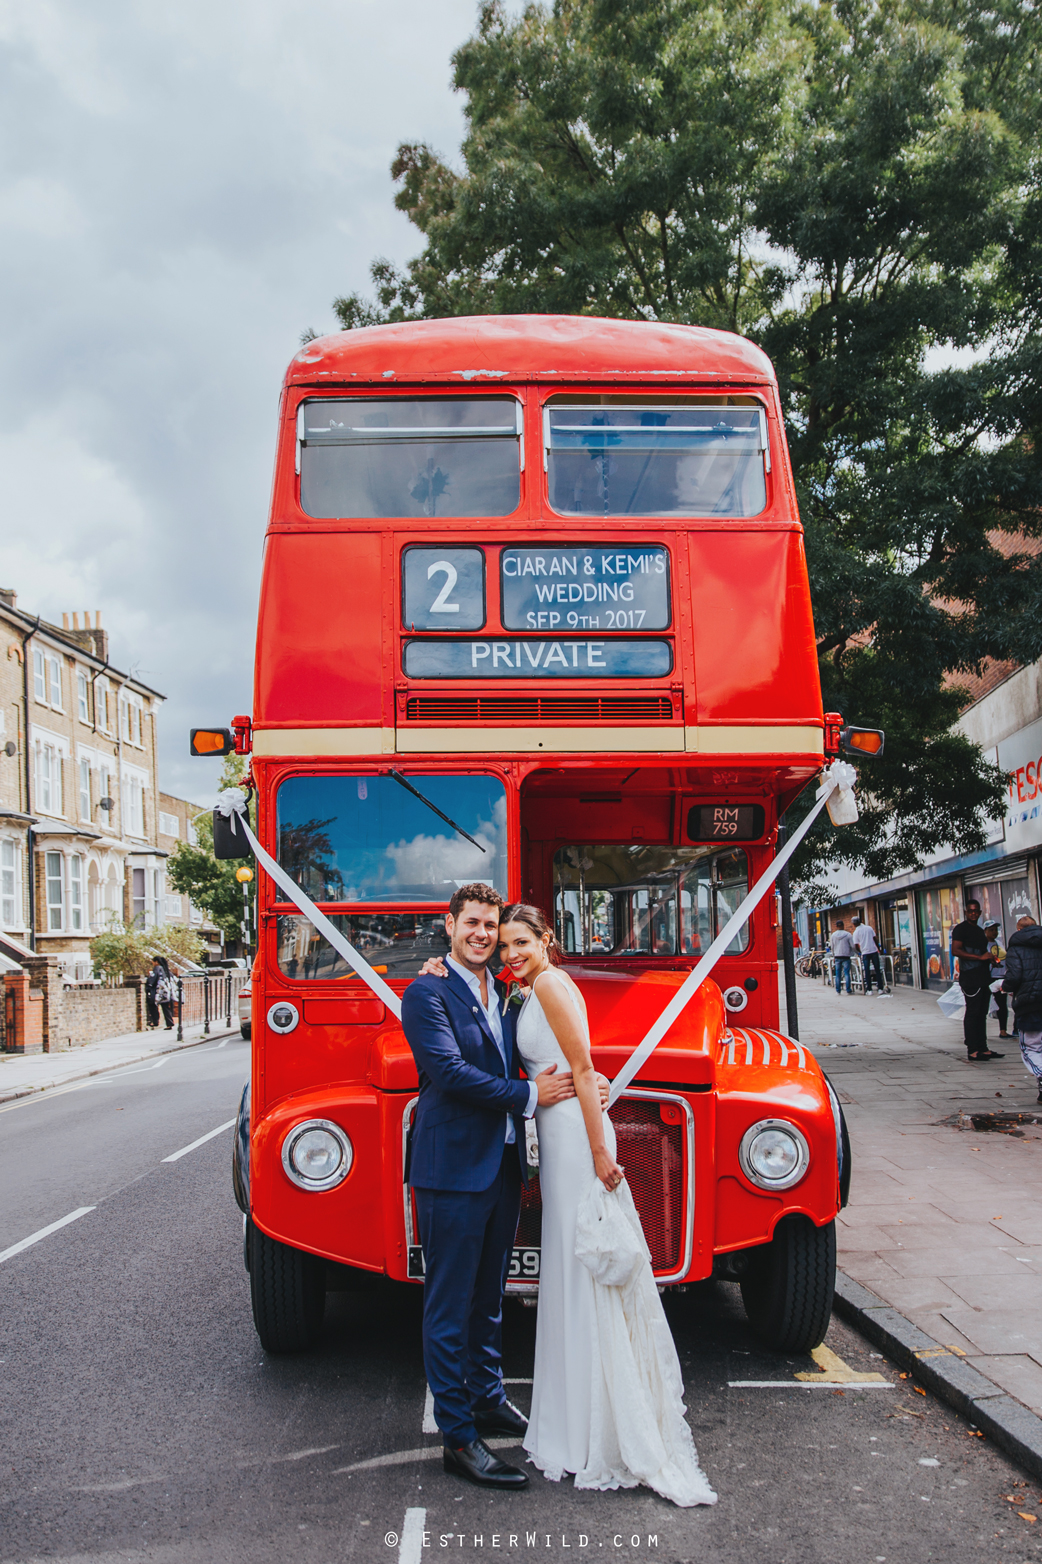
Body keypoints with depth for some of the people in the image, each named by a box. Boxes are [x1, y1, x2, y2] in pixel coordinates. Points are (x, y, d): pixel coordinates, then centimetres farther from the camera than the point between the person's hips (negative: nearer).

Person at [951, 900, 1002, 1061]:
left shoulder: (979, 931, 22)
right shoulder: (961, 929, -5)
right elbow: (955, 950, -18)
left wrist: (991, 959, 13)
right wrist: (980, 957, -20)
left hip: (983, 977, 9)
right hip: (970, 977, -9)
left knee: (982, 1013, 11)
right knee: (972, 1012, -9)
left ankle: (982, 1048, 15)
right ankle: (972, 1051, -9)